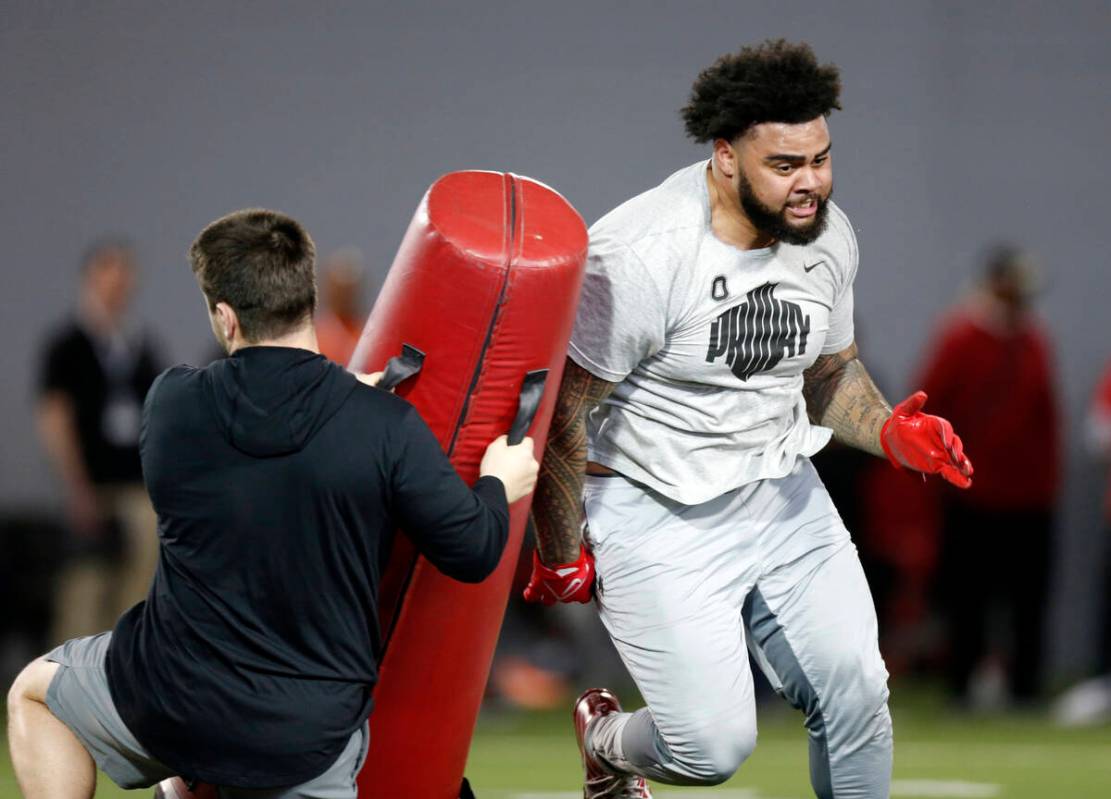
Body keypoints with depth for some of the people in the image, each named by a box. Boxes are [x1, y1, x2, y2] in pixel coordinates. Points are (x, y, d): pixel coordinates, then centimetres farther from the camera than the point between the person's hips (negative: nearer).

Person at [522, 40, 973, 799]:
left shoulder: (828, 233, -3)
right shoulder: (640, 253, -25)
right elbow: (560, 410, -17)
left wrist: (888, 431, -6)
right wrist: (561, 558, -9)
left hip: (781, 493, 6)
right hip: (657, 514, -6)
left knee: (857, 698, 1)